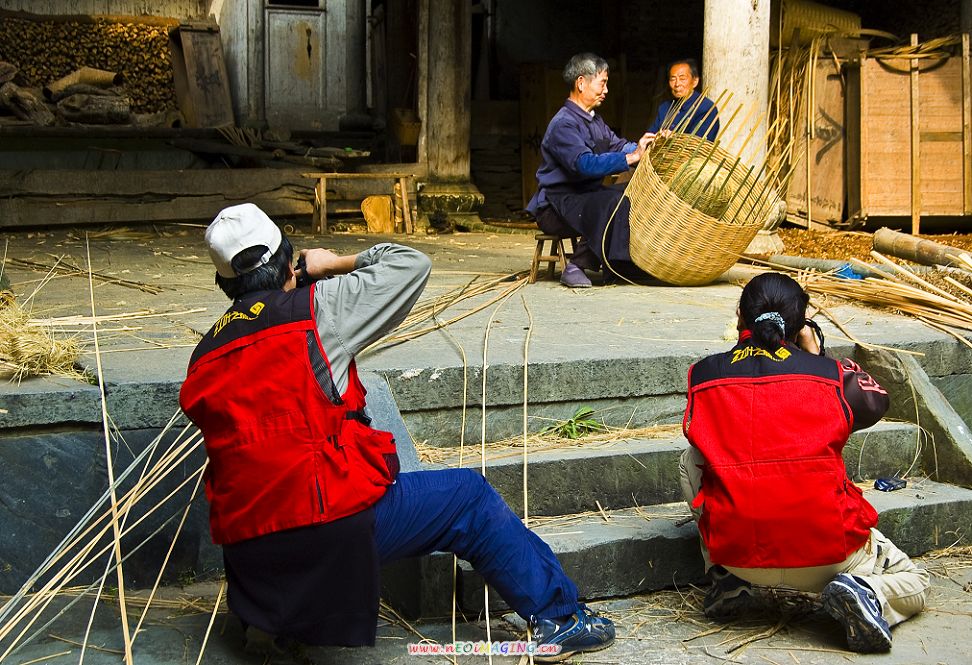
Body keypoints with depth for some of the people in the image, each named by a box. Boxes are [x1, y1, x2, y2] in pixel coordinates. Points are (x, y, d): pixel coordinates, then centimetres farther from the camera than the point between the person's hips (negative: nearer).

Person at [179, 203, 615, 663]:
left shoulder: (203, 359, 12)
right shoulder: (313, 310, -4)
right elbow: (412, 264, 3)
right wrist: (335, 263, 16)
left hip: (244, 547, 7)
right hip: (332, 527, -7)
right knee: (469, 497, 13)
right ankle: (559, 617, 20)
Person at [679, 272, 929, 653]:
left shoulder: (703, 376, 3)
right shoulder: (832, 376, 0)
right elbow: (876, 402, 22)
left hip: (735, 551, 1)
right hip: (827, 556, -1)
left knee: (692, 463, 28)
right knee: (913, 583, 26)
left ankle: (727, 580, 15)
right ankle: (868, 594, -9)